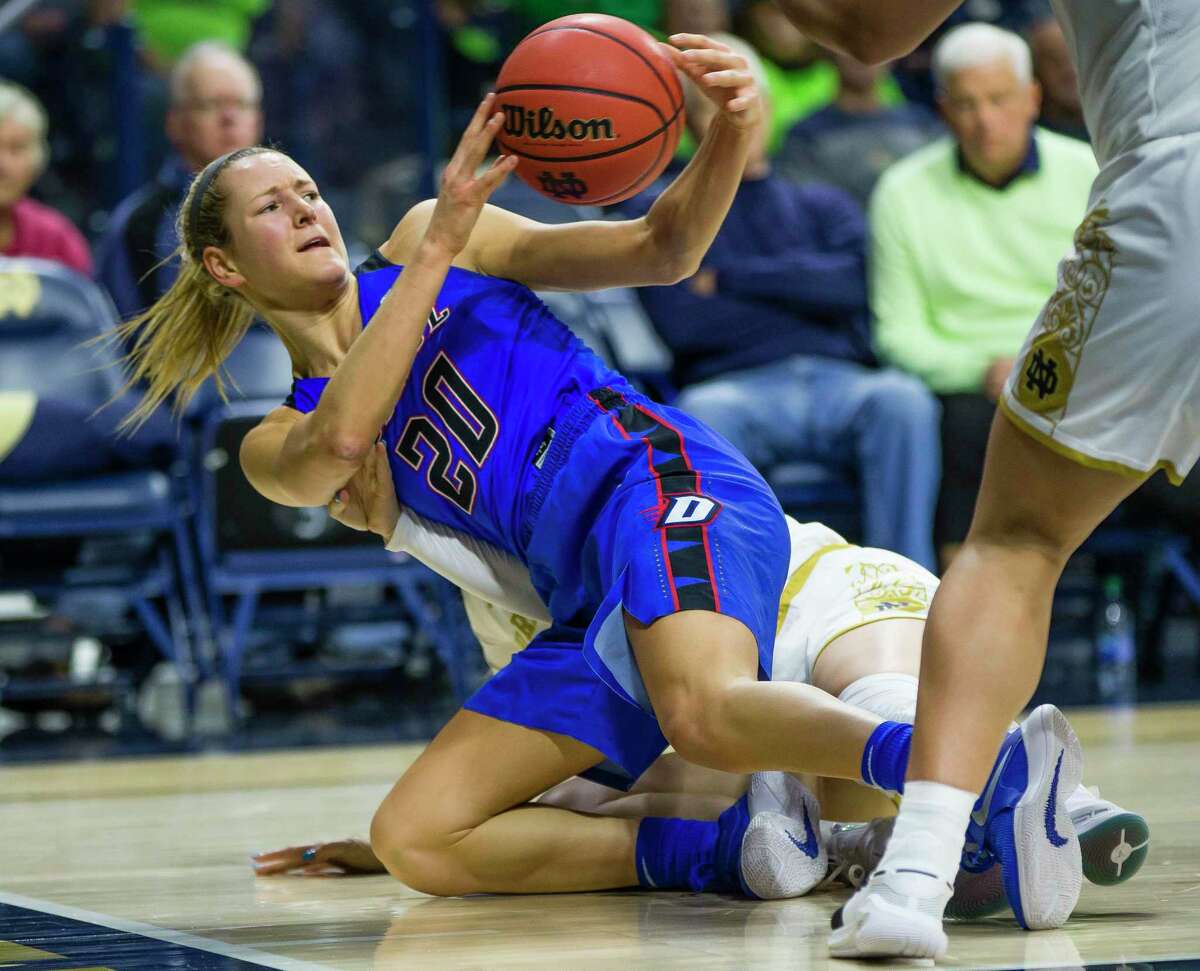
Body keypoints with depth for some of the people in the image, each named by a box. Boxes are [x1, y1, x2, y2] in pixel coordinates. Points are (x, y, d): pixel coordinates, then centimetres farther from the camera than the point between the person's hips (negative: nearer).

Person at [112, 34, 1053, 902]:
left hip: (655, 478, -5)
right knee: (410, 841, -13)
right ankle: (731, 847, -23)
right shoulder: (277, 447, 17)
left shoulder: (420, 240, 16)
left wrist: (731, 136, -10)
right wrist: (438, 251, -13)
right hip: (591, 604, 5)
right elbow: (340, 442, -10)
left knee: (703, 713, -37)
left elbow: (659, 251, 11)